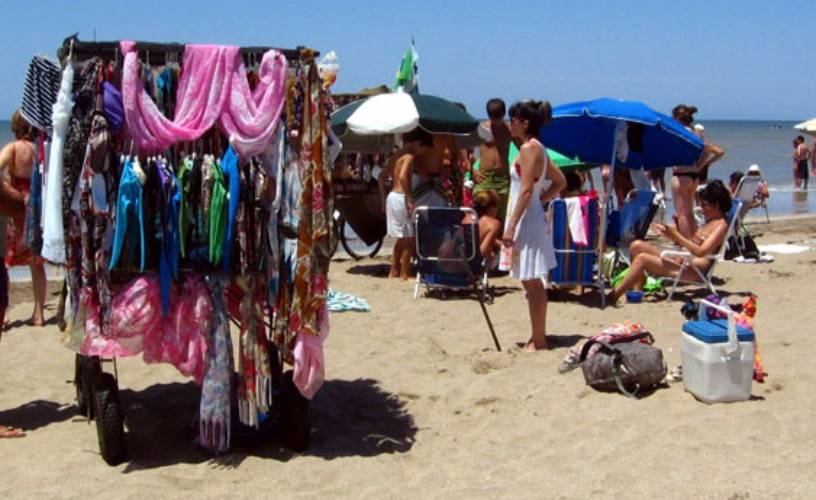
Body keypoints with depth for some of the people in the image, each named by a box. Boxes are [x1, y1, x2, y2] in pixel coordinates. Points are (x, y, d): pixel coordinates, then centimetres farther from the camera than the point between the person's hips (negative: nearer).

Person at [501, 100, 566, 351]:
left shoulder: (529, 147, -14)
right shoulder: (537, 148, 14)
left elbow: (526, 190, -21)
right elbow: (560, 182, 20)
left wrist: (511, 226, -22)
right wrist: (541, 200, 13)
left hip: (527, 220, -10)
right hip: (533, 218, 10)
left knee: (532, 284, -4)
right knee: (533, 283, 14)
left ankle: (539, 341, 2)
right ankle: (539, 337, 22)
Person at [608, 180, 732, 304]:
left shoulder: (721, 224, -7)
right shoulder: (709, 221, 21)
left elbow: (700, 252, -19)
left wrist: (676, 235, -18)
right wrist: (670, 233, 6)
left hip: (692, 268, -10)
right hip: (681, 259, 10)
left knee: (642, 258, -23)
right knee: (636, 245, 2)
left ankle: (612, 297, -20)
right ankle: (637, 290, -7)